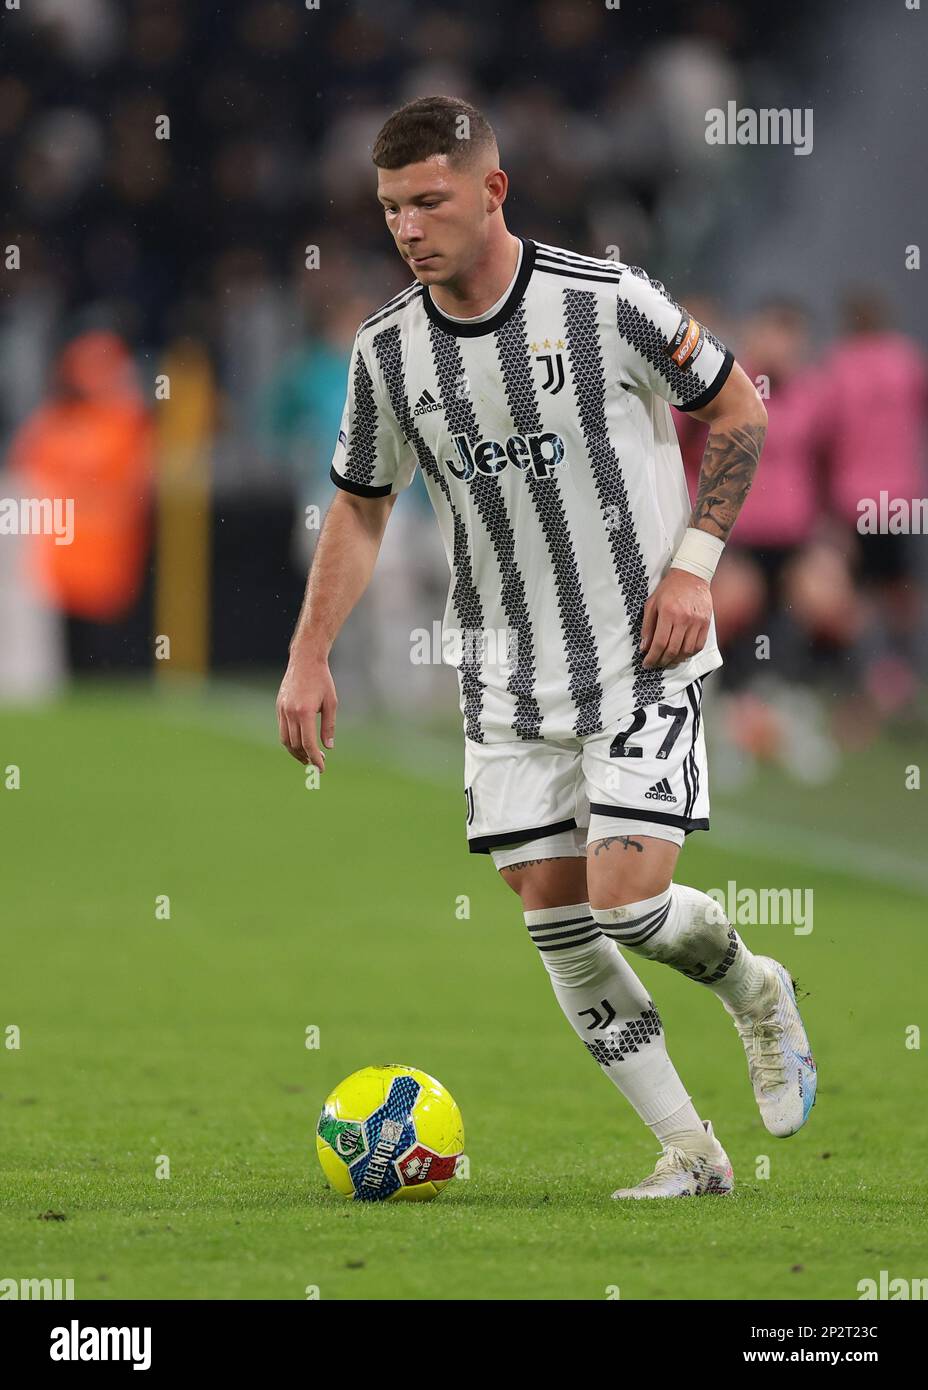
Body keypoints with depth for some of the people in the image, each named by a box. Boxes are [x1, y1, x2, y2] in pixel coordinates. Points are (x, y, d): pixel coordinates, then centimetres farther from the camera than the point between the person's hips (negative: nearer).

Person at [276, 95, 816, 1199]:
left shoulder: (605, 302, -14)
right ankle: (689, 1151, 10)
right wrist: (308, 657, 4)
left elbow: (737, 411, -1)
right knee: (554, 918, -1)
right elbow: (359, 506, 12)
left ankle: (752, 991, 19)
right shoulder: (387, 350, -2)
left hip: (644, 655, -4)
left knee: (627, 897, -15)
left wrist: (691, 564, -10)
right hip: (506, 673, 4)